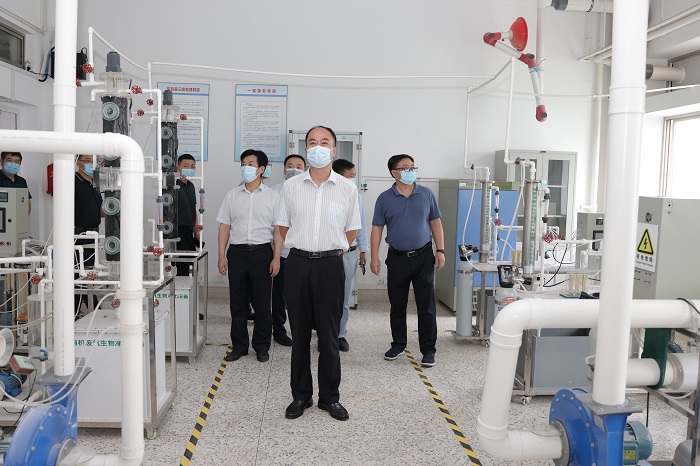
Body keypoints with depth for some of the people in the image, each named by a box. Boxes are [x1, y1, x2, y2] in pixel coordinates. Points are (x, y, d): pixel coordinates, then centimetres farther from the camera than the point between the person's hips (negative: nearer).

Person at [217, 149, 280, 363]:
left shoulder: (272, 196, 2)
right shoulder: (232, 195, 8)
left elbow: (278, 229, 0)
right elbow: (224, 227, 9)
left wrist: (276, 258, -7)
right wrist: (222, 255, 2)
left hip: (262, 252, -2)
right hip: (237, 252, 2)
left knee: (262, 303, 4)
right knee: (237, 303, 7)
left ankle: (262, 346, 18)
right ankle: (239, 346, 19)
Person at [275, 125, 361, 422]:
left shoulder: (347, 189, 2)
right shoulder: (291, 186, 4)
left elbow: (352, 230, 10)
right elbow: (283, 226, 11)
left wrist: (331, 251, 9)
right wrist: (303, 249, 11)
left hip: (330, 266, -1)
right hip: (298, 264, 1)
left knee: (329, 335, 5)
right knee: (299, 334, 9)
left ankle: (330, 397, 19)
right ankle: (300, 395, 22)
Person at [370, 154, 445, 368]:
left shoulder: (426, 194, 4)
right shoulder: (384, 198, 1)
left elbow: (436, 223, 6)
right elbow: (377, 228, 1)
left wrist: (440, 250, -2)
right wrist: (374, 257, -6)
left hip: (424, 256, 0)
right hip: (397, 258, 1)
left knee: (426, 306, 1)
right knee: (397, 306, 11)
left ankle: (428, 350, 9)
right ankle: (398, 344, 27)